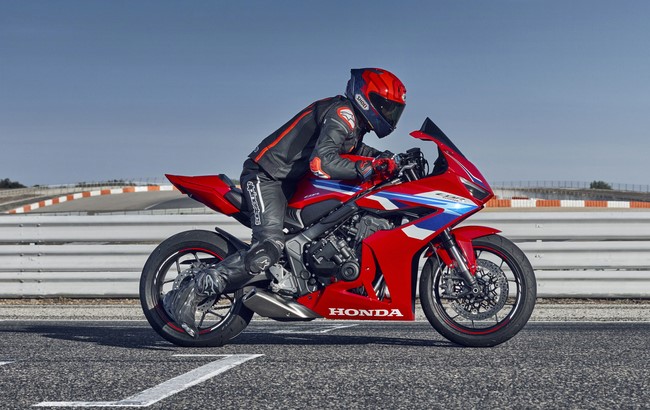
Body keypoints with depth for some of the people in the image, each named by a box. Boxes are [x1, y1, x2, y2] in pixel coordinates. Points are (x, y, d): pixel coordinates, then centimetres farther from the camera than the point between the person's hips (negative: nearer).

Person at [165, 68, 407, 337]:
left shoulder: (354, 121, 15)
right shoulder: (342, 113, -14)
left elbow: (353, 148, 37)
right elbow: (321, 161, -28)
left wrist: (384, 159, 18)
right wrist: (368, 169, -30)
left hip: (291, 182, 11)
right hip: (266, 177, -11)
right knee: (269, 248, -27)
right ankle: (189, 293, -24)